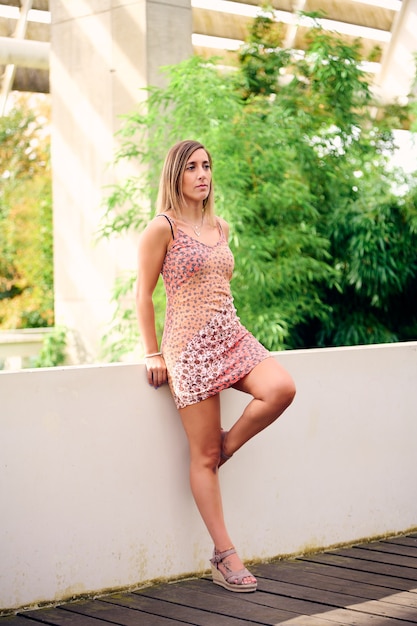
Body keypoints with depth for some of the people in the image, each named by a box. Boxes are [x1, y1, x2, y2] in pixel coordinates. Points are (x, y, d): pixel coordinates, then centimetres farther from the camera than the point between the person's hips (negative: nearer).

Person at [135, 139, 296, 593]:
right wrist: (153, 354, -3)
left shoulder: (220, 228, 15)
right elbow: (143, 294, -3)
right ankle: (225, 557, 4)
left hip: (232, 337, 6)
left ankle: (228, 444, 4)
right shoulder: (162, 228, -4)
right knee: (203, 458, -3)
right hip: (190, 345, -6)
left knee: (281, 389, -23)